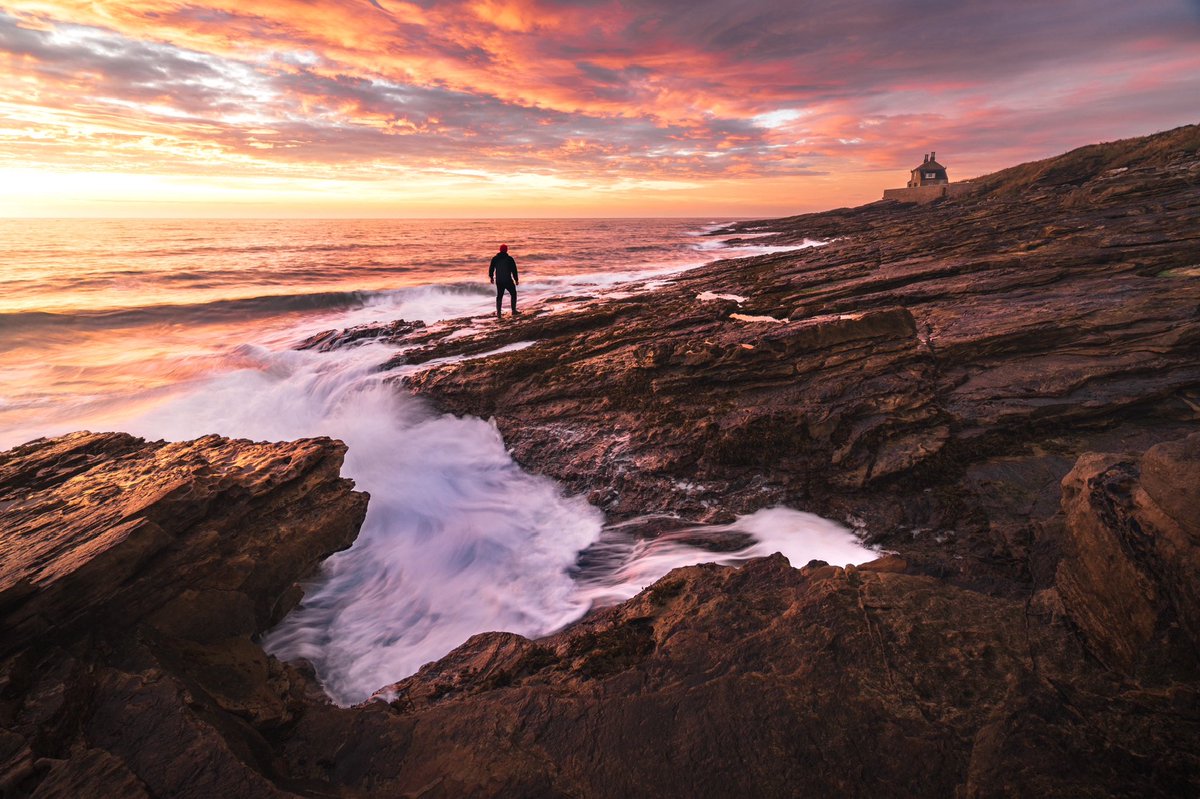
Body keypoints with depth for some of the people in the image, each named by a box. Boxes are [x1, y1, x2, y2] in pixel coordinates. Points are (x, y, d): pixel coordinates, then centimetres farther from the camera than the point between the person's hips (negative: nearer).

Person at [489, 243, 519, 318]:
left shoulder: (494, 258, 1)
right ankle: (514, 311, 14)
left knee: (499, 296, 14)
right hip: (508, 280, -3)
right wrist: (516, 279, 1)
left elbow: (491, 269, 7)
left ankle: (498, 312, 7)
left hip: (498, 281, 4)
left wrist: (491, 277, 23)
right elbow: (514, 270, -8)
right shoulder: (509, 258, -9)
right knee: (513, 294, 15)